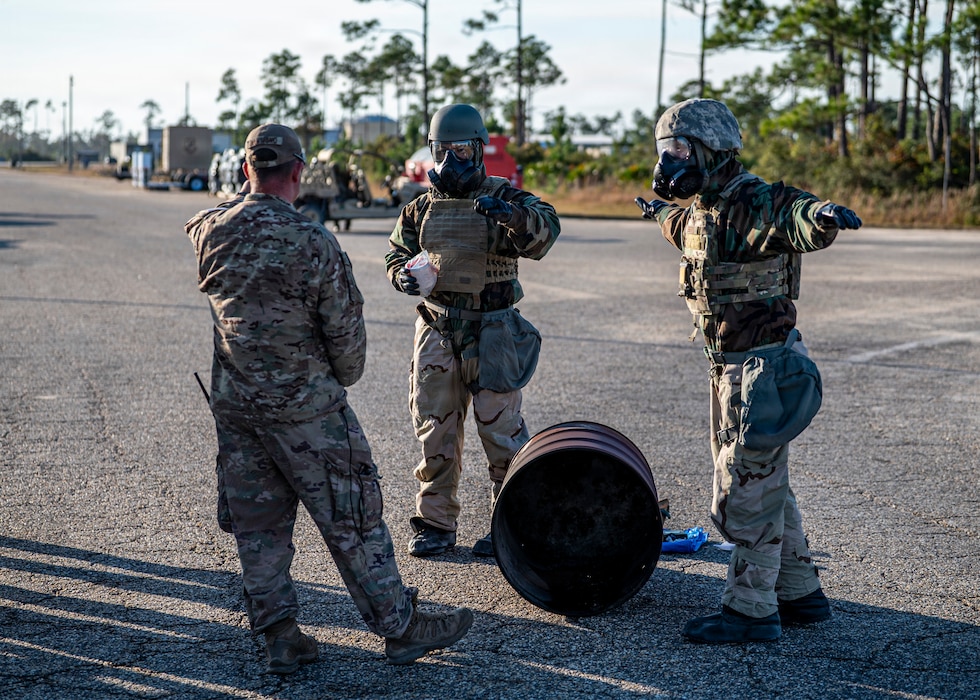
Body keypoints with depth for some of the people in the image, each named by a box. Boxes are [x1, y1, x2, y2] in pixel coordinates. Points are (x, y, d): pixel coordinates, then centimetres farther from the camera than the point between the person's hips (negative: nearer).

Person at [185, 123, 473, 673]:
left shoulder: (210, 232, -4)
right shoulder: (313, 242, -19)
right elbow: (346, 326, -10)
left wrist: (251, 192, 20)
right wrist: (343, 378, 8)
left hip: (234, 402, 5)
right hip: (304, 406, -5)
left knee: (258, 521, 14)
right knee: (351, 516, 5)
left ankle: (279, 634, 19)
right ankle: (401, 627, 14)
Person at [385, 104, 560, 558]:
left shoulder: (504, 197, -4)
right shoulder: (423, 207, 10)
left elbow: (545, 230, -20)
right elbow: (398, 250, 19)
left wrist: (512, 215, -41)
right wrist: (403, 273, -5)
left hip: (491, 333, -4)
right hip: (436, 331, 4)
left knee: (500, 429, 0)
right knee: (434, 429, 8)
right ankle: (435, 523, 20)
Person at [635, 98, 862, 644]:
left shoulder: (754, 204, -19)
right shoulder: (703, 211, 10)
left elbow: (797, 218, -42)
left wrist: (824, 214, -66)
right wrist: (661, 213, 59)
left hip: (762, 367, -10)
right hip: (731, 368, 10)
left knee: (747, 491, -3)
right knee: (766, 486, 18)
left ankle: (751, 610, 8)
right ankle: (800, 594, 30)